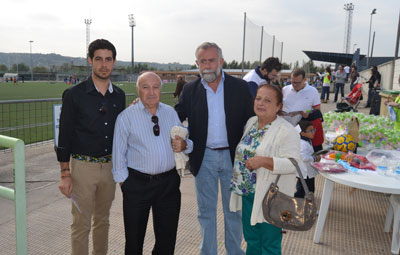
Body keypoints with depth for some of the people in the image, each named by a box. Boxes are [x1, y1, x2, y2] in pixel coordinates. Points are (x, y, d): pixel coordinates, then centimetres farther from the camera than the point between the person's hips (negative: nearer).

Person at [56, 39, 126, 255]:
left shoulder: (119, 96, 6)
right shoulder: (74, 94, -7)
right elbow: (64, 136, -7)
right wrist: (65, 174, -10)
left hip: (110, 166, 4)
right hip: (83, 166, -4)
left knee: (103, 220, 18)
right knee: (81, 224, 4)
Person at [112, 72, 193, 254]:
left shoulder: (171, 113, 7)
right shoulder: (126, 117, -5)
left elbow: (187, 141, 14)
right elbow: (119, 153, -3)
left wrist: (184, 145, -8)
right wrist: (124, 182, -5)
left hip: (169, 182, 4)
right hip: (137, 183, -3)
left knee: (167, 239, 15)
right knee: (134, 240, 12)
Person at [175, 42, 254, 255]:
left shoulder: (240, 87, -2)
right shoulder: (190, 90, 1)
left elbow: (251, 123, 1)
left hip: (233, 156, 0)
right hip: (204, 158, 1)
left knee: (234, 210, 15)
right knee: (206, 211, 13)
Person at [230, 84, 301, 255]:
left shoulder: (287, 131, -16)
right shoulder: (251, 122, 7)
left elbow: (293, 164, -22)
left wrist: (262, 161, -29)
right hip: (248, 193, 7)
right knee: (251, 240, 22)